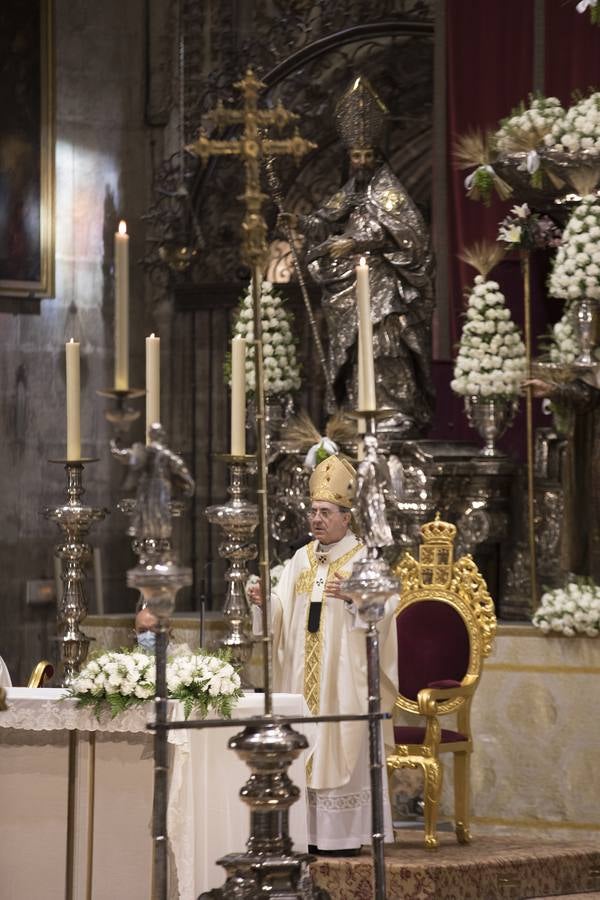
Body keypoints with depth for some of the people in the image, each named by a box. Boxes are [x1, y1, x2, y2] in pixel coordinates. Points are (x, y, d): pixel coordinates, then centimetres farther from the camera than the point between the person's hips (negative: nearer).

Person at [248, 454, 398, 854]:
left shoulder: (365, 559, -2)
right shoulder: (302, 559, 14)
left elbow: (384, 609, -12)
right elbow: (282, 610, 5)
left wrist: (351, 598, -26)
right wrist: (264, 600, -15)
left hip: (344, 673, -5)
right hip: (304, 675, 5)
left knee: (342, 748, -5)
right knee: (305, 749, 4)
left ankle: (343, 833, -2)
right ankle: (309, 832, 8)